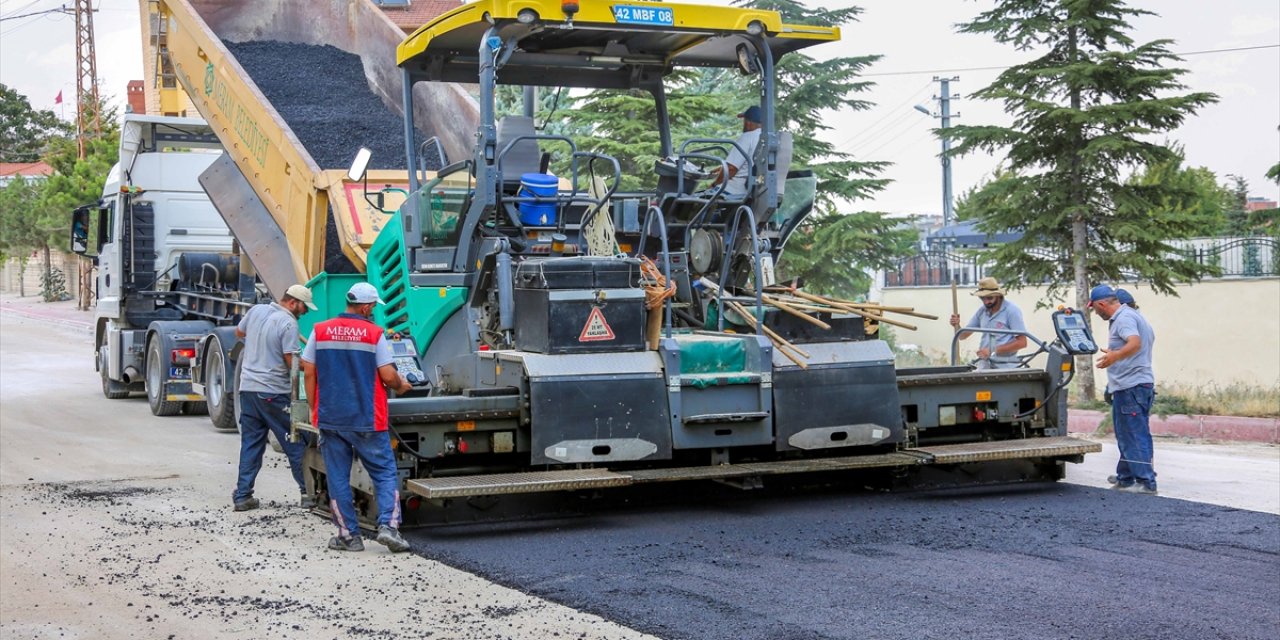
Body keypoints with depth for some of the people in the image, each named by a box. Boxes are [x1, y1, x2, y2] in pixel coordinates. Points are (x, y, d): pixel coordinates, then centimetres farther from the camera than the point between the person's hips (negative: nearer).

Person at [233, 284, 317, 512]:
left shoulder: (256, 310, 8)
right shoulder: (288, 323, -14)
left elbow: (239, 332, 26)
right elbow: (293, 363, -16)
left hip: (247, 388, 7)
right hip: (274, 393, -7)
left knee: (250, 444, 11)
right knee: (295, 445, 3)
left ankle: (242, 496, 9)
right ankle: (309, 492, 7)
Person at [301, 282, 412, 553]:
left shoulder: (320, 331, 3)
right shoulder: (375, 334, -6)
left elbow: (309, 373, 5)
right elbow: (388, 376, -9)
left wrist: (314, 409, 14)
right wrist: (400, 385, 13)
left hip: (329, 418, 3)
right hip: (367, 419, -3)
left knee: (337, 477, 8)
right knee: (385, 472, 7)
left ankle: (349, 535, 10)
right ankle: (388, 525, -7)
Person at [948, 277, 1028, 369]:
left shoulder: (1012, 310, -8)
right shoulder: (982, 311, 9)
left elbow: (1022, 343, -13)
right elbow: (963, 335, 15)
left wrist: (994, 351, -17)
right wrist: (957, 326, -8)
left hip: (1005, 366, -5)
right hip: (984, 365, 5)